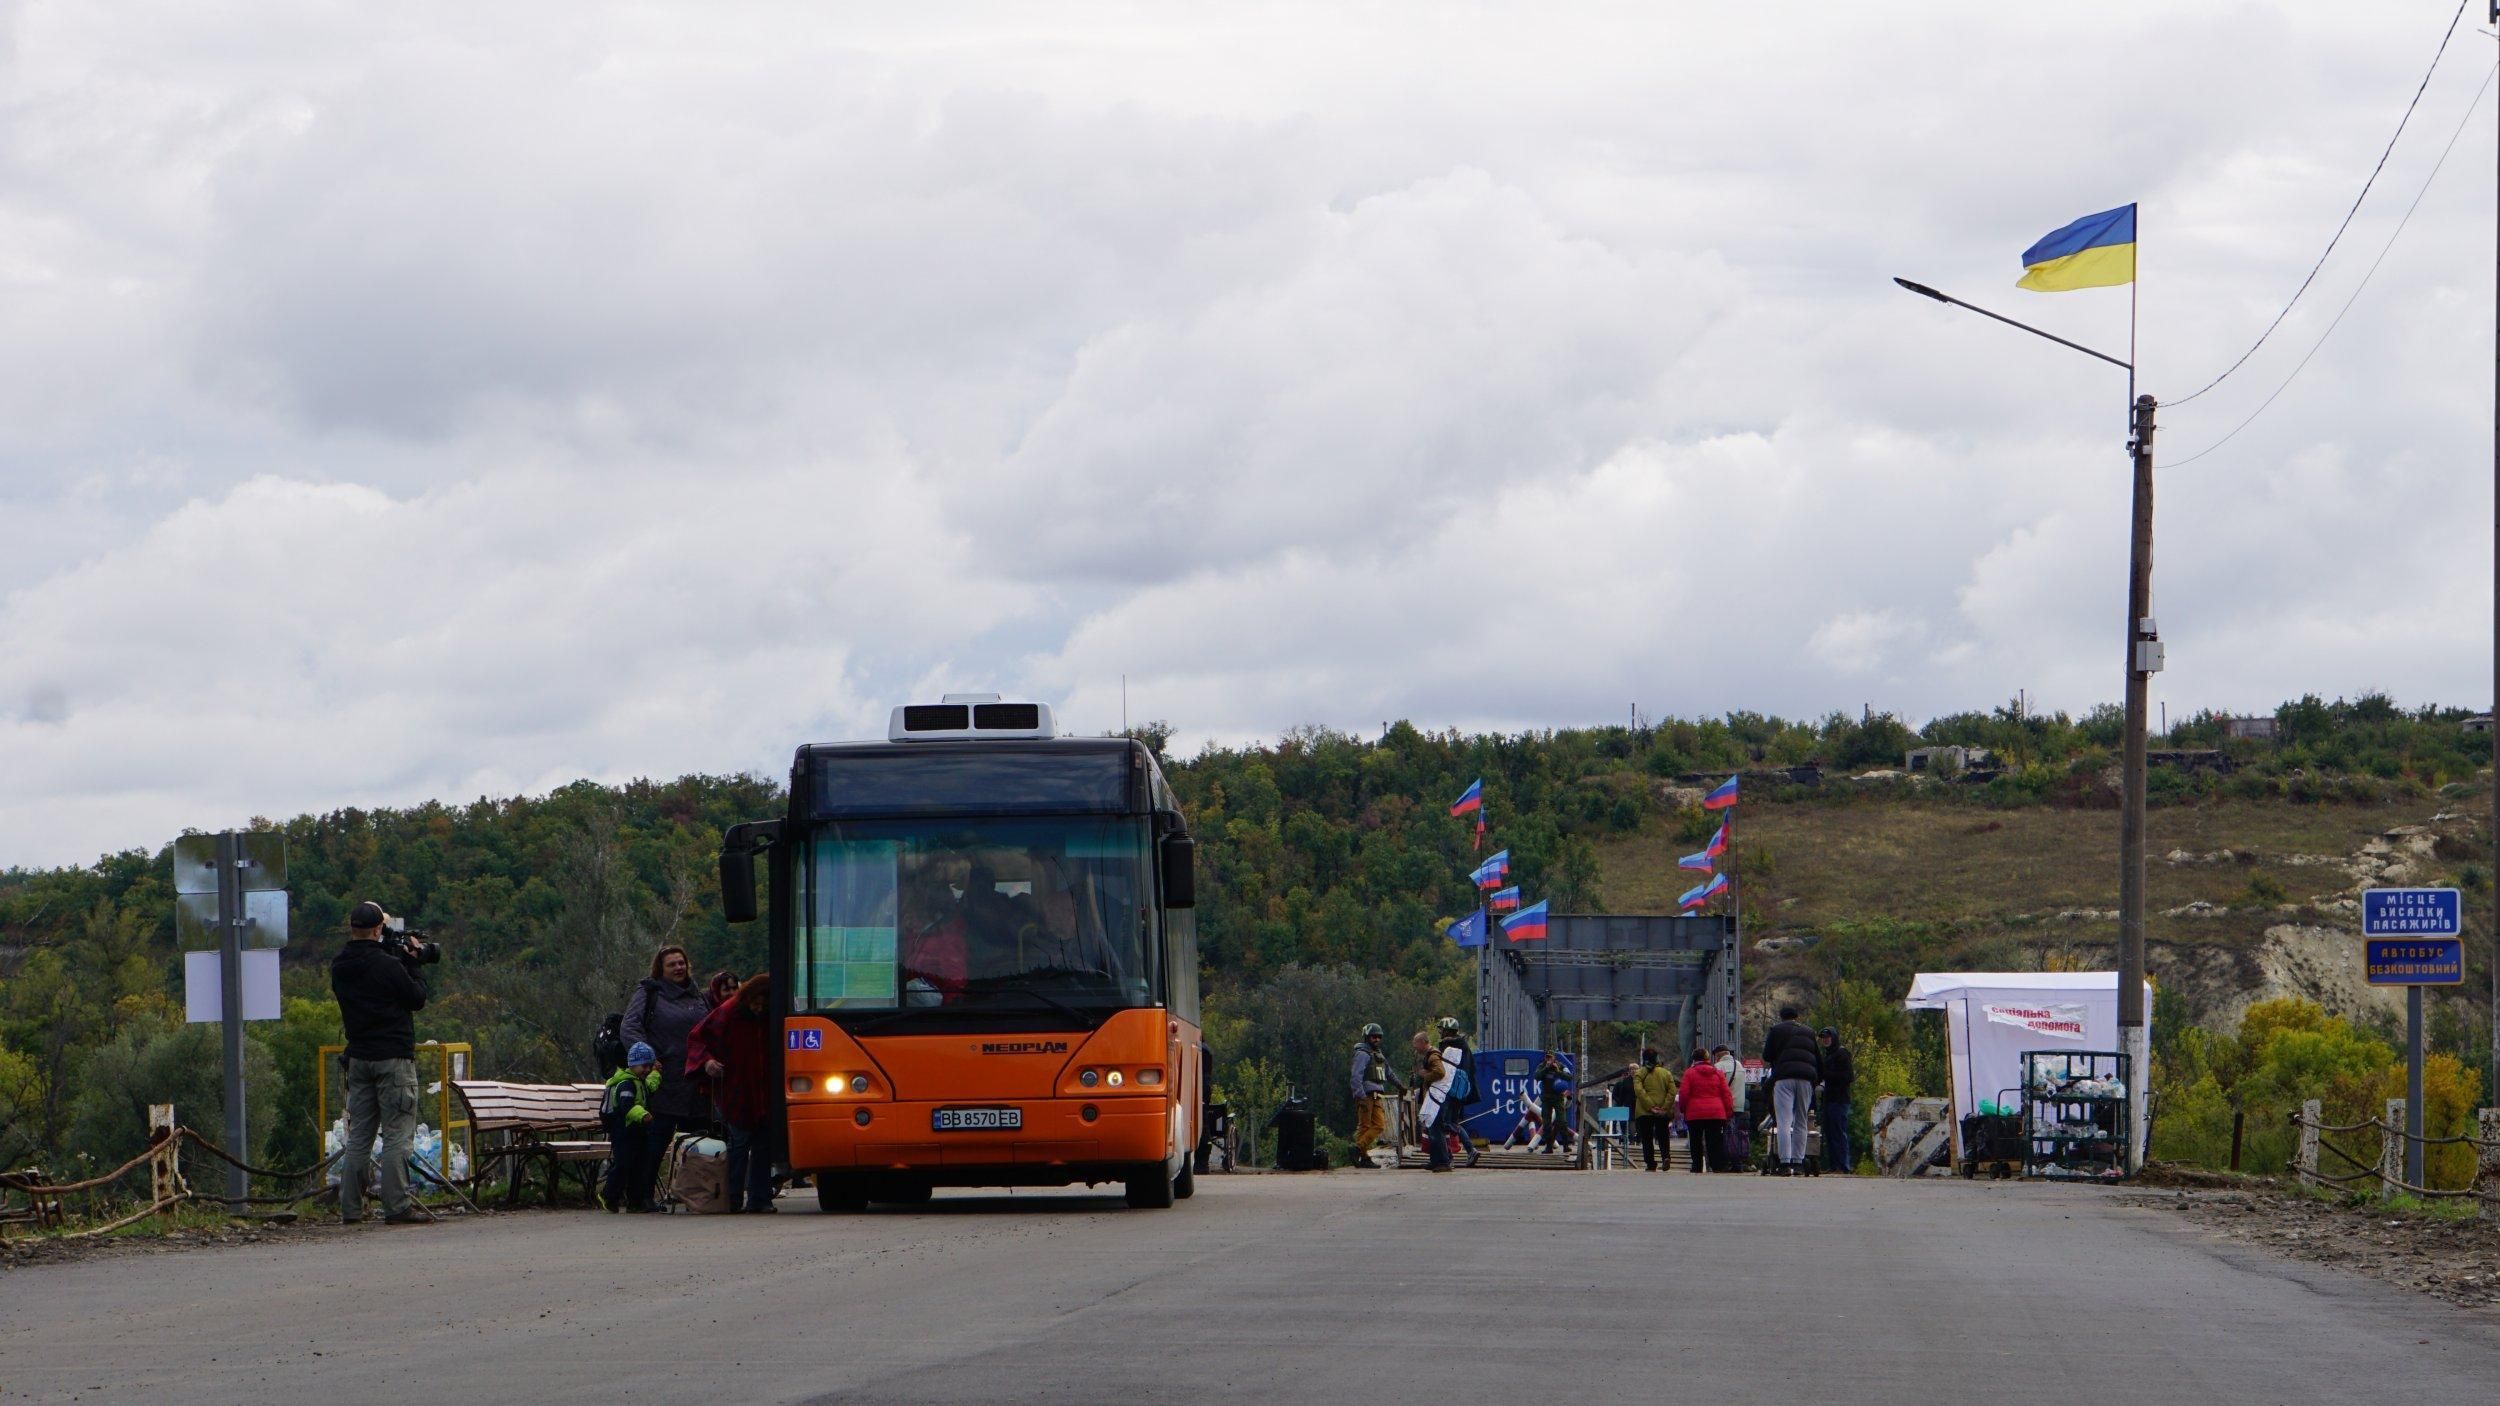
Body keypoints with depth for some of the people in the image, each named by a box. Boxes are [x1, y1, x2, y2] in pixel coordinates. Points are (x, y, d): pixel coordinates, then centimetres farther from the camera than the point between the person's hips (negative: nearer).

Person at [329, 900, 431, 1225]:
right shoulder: (387, 965, -16)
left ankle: (350, 1208, 9)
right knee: (397, 1135, -4)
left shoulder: (339, 967, 5)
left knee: (358, 1136, 11)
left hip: (358, 1058, 7)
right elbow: (417, 998, -7)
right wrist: (412, 962, 5)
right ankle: (396, 1207, -8)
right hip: (393, 1058, -7)